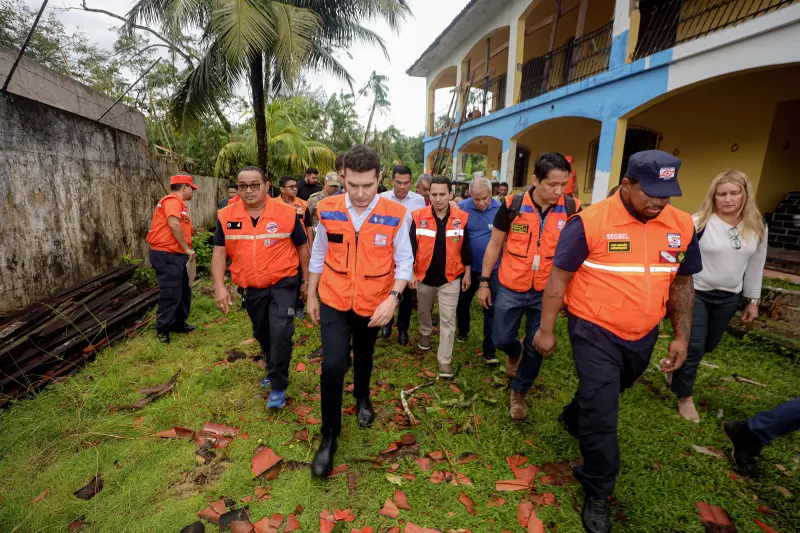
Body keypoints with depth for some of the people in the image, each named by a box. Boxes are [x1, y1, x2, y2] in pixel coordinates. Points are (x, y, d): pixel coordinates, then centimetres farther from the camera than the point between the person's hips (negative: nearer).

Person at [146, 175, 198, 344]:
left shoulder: (179, 203, 19)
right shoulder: (173, 200, -13)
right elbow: (174, 224, -27)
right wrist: (187, 248, -20)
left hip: (176, 254, 10)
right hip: (167, 255, -10)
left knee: (184, 290, 16)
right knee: (171, 293, -4)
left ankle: (178, 323, 28)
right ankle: (162, 329, 9)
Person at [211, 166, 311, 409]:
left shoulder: (287, 212, -11)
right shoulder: (226, 216, -4)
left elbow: (302, 246, -1)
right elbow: (219, 252, -1)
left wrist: (306, 281, 2)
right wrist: (219, 287, -11)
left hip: (283, 283, -4)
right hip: (252, 288, 4)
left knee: (280, 331, -15)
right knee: (262, 333, 19)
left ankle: (278, 386, 5)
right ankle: (274, 369, 46)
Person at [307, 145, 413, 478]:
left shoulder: (396, 214, -15)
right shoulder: (327, 210, -9)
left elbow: (404, 261, -10)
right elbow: (318, 256, 2)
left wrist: (393, 298, -22)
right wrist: (311, 295, 7)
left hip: (374, 305, 0)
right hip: (334, 302, 0)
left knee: (364, 357, 22)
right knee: (333, 365, -8)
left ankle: (362, 398, 54)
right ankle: (329, 435, 16)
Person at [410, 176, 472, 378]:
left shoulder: (461, 218, -7)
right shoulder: (418, 217, -10)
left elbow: (465, 248, 1)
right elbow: (411, 246, -5)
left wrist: (467, 273, 4)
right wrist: (410, 272, -8)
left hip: (451, 277, -1)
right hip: (424, 275, 1)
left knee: (447, 319, 2)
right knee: (424, 310, 23)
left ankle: (445, 359, 13)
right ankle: (425, 333, 53)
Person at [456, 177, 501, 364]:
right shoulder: (462, 208, -12)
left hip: (492, 268, -1)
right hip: (467, 267, 2)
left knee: (491, 308, 3)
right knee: (462, 302, 19)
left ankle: (489, 349, 15)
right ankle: (463, 331, 46)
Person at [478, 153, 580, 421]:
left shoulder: (572, 209, -8)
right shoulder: (512, 205, -10)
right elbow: (494, 244, -1)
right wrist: (484, 282, 0)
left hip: (547, 292, 1)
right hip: (511, 289, 0)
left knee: (536, 348, 11)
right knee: (501, 339, 9)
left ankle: (519, 393, 36)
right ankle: (516, 352, 47)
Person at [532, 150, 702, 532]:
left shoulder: (682, 226, -2)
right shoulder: (590, 222, -18)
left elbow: (682, 284, 9)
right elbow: (559, 278, -14)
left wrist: (682, 336, 7)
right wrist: (546, 329, -12)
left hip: (643, 336, 6)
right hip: (595, 332, -5)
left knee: (604, 397, 27)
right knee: (602, 415, 1)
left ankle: (572, 417, 57)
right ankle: (598, 492, 23)